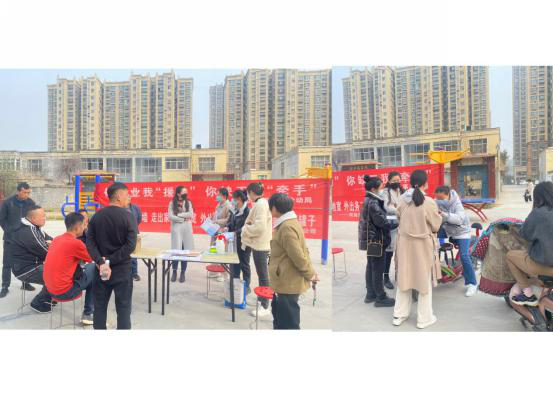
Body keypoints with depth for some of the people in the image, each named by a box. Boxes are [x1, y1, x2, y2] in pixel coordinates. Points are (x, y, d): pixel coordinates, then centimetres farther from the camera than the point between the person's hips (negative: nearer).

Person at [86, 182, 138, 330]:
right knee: (123, 308, 5)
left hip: (101, 269, 4)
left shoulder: (96, 216, 4)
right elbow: (130, 245, -19)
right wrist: (110, 261, -14)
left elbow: (90, 243, -4)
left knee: (99, 306, 15)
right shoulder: (128, 216, -11)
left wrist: (101, 262, -13)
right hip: (122, 269, -4)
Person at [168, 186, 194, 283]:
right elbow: (170, 216, -9)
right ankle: (174, 272, 14)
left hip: (187, 229, 2)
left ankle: (183, 273, 13)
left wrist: (178, 214, -10)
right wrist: (183, 219, -10)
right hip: (176, 229, -2)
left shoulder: (188, 202, 6)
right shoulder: (172, 203, 1)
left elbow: (191, 215, -6)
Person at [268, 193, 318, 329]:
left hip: (288, 284, -10)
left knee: (288, 324, 3)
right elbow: (303, 250, 13)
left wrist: (310, 275, -10)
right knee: (280, 320, 24)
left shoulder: (286, 227, -22)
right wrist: (311, 273, 9)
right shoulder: (291, 223, 11)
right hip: (286, 282, 10)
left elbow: (299, 256, -23)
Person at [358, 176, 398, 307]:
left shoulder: (368, 201, 10)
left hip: (371, 240, 10)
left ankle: (370, 294, 27)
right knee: (378, 269, 0)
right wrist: (397, 223, -9)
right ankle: (381, 298, 10)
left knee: (371, 267, 16)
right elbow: (382, 222, -22)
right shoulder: (373, 203, -20)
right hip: (376, 240, -10)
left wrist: (391, 222, 5)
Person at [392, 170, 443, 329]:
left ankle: (399, 315, 26)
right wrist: (439, 215, 10)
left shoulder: (403, 199, -7)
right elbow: (436, 226, -8)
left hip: (405, 243, 4)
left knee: (404, 278, 16)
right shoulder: (429, 202, -19)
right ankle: (424, 318, 25)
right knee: (424, 281, 12)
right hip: (422, 246, -4)